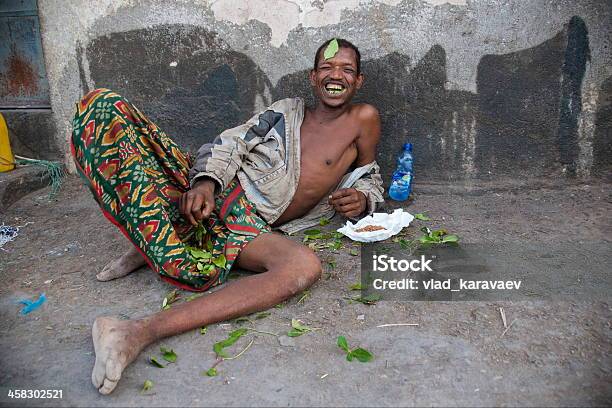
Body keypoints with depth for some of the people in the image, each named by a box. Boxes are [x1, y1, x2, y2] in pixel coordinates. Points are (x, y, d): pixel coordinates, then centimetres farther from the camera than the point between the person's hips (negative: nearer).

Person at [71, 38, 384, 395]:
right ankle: (168, 251, -22)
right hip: (206, 195, 3)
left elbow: (370, 178, 25)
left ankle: (142, 332, -36)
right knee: (103, 105, -10)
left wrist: (361, 200, -1)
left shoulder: (363, 119, 15)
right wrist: (206, 181, -12)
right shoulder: (288, 110, 18)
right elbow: (229, 144, 10)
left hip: (252, 225, -2)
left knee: (305, 267, -38)